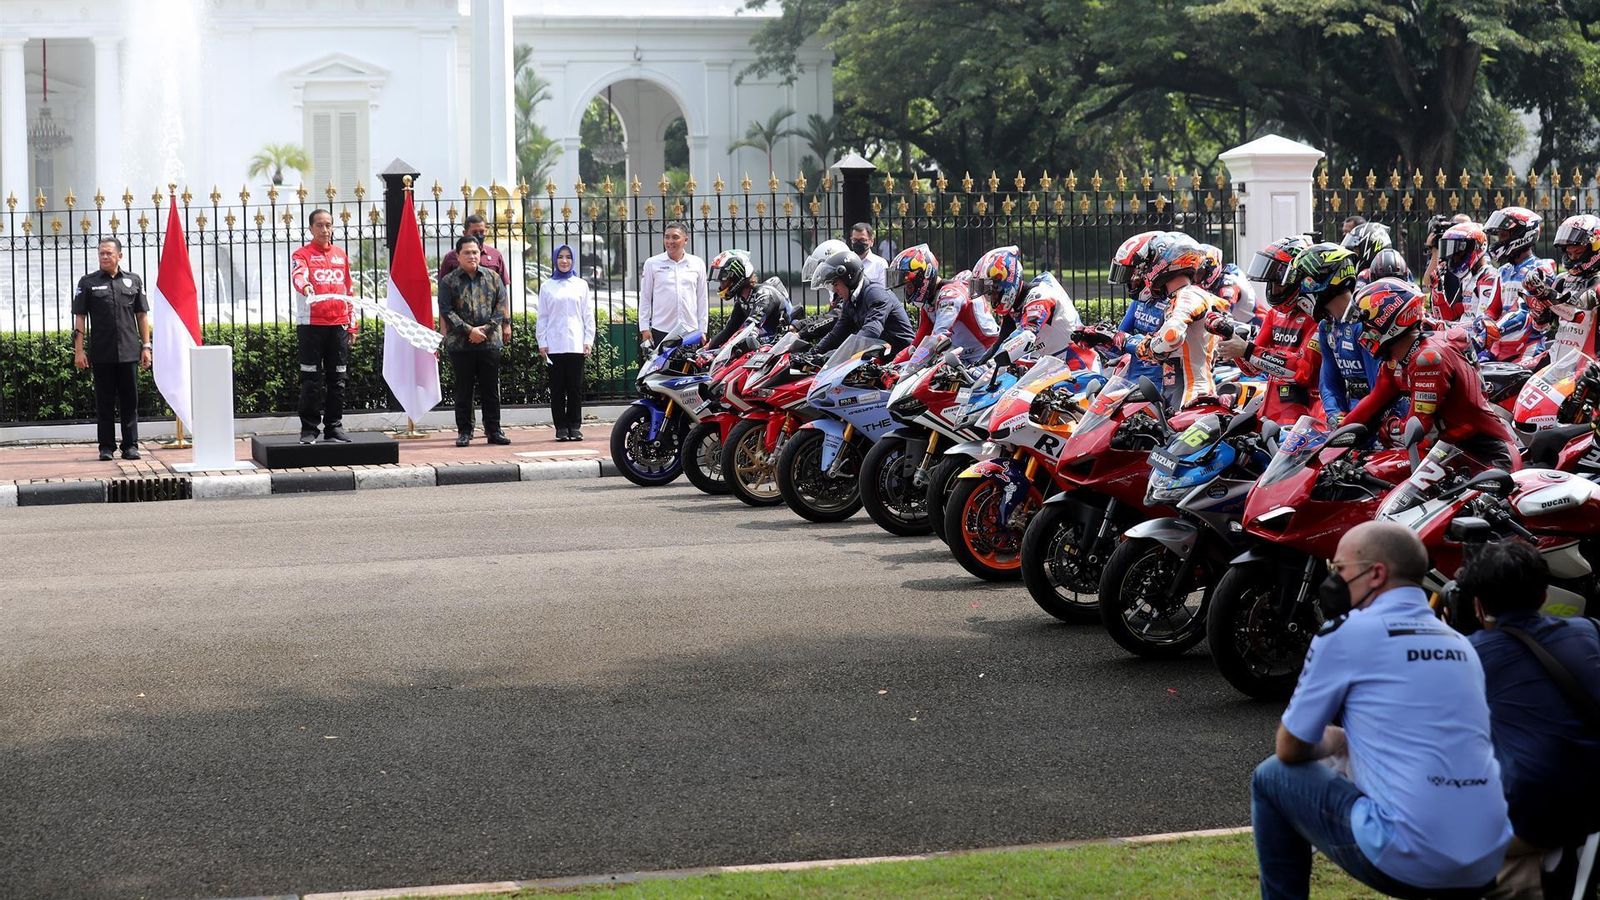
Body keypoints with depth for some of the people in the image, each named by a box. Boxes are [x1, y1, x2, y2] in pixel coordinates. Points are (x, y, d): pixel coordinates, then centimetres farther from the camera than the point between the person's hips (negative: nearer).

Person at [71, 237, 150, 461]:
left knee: (130, 401, 4)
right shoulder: (88, 283, 4)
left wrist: (146, 346, 5)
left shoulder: (133, 281, 8)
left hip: (129, 352, 1)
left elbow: (142, 315, 11)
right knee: (104, 402, 4)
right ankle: (106, 447, 9)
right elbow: (79, 317, 3)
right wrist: (78, 350, -3)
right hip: (101, 354, -1)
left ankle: (131, 445, 9)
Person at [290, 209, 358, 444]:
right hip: (311, 325, -4)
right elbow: (298, 274, -20)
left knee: (337, 379, 6)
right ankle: (308, 429, 4)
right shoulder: (302, 254, 2)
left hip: (338, 325, 4)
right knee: (311, 381, -2)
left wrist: (352, 325, 15)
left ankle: (334, 427, 13)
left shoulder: (341, 256, 16)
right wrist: (304, 286, -44)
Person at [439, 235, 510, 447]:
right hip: (460, 345, -2)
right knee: (463, 391, 3)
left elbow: (501, 306, 4)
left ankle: (494, 430, 12)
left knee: (491, 390, 5)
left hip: (489, 342, 2)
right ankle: (464, 432, 9)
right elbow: (446, 311, -6)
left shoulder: (492, 278, 9)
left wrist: (486, 329, -9)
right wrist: (469, 330, -14)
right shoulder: (449, 282, 1)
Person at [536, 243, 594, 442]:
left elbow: (588, 314, 9)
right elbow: (542, 316, 8)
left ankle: (574, 426, 6)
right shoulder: (547, 286, 8)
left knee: (576, 387, 0)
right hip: (554, 345, 0)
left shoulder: (581, 285, 9)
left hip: (576, 344, 0)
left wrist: (588, 340, 1)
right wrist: (541, 343, 0)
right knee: (557, 387, 1)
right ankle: (561, 427, 5)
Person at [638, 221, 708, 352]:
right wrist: (645, 329, 3)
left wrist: (702, 331, 10)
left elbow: (702, 299, 13)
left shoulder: (698, 263, 10)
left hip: (691, 331, 1)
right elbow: (645, 298, 8)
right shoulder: (652, 263, 6)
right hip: (661, 331, -1)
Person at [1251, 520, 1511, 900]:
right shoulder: (1459, 644, 16)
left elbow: (1290, 750, 9)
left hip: (1407, 863, -6)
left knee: (1272, 778, 16)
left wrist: (1329, 742, 29)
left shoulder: (1347, 633, -2)